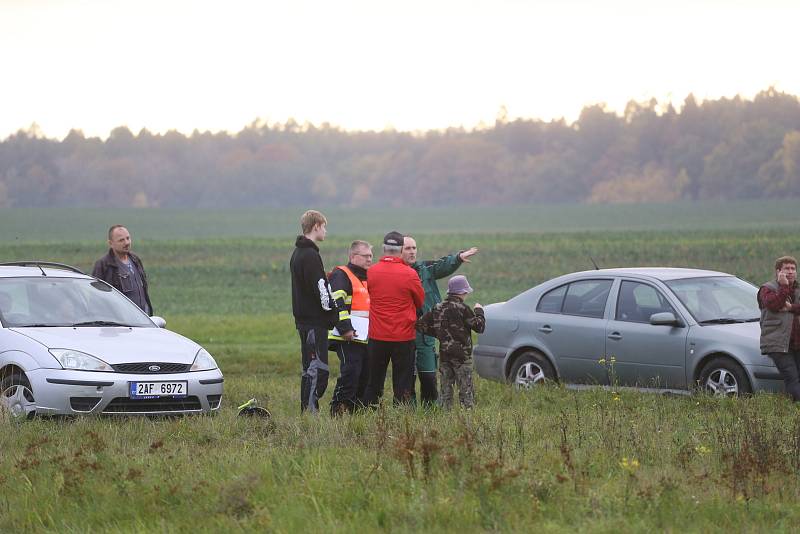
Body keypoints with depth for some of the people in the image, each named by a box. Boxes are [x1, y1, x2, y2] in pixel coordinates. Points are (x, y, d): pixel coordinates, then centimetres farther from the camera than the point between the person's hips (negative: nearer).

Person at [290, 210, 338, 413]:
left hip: (303, 319, 10)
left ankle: (307, 411, 15)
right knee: (317, 369, -11)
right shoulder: (310, 255, -15)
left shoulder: (297, 253, 17)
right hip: (315, 321, -10)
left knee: (310, 369, 13)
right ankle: (310, 410, -14)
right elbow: (320, 290, -19)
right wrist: (334, 316, -12)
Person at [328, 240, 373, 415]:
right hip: (348, 337, -9)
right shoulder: (341, 275, -6)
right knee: (350, 372, -16)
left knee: (365, 374, 8)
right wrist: (345, 328, -24)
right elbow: (336, 304, -18)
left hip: (366, 338, 9)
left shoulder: (369, 278, 23)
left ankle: (355, 408, 16)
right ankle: (338, 409, -12)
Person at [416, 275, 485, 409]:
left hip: (444, 354, 5)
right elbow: (479, 326, -8)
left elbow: (421, 325, 6)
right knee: (466, 389, -2)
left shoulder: (437, 308, 5)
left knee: (446, 389, 10)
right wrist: (479, 311, 10)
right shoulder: (463, 309, -12)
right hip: (462, 356, -5)